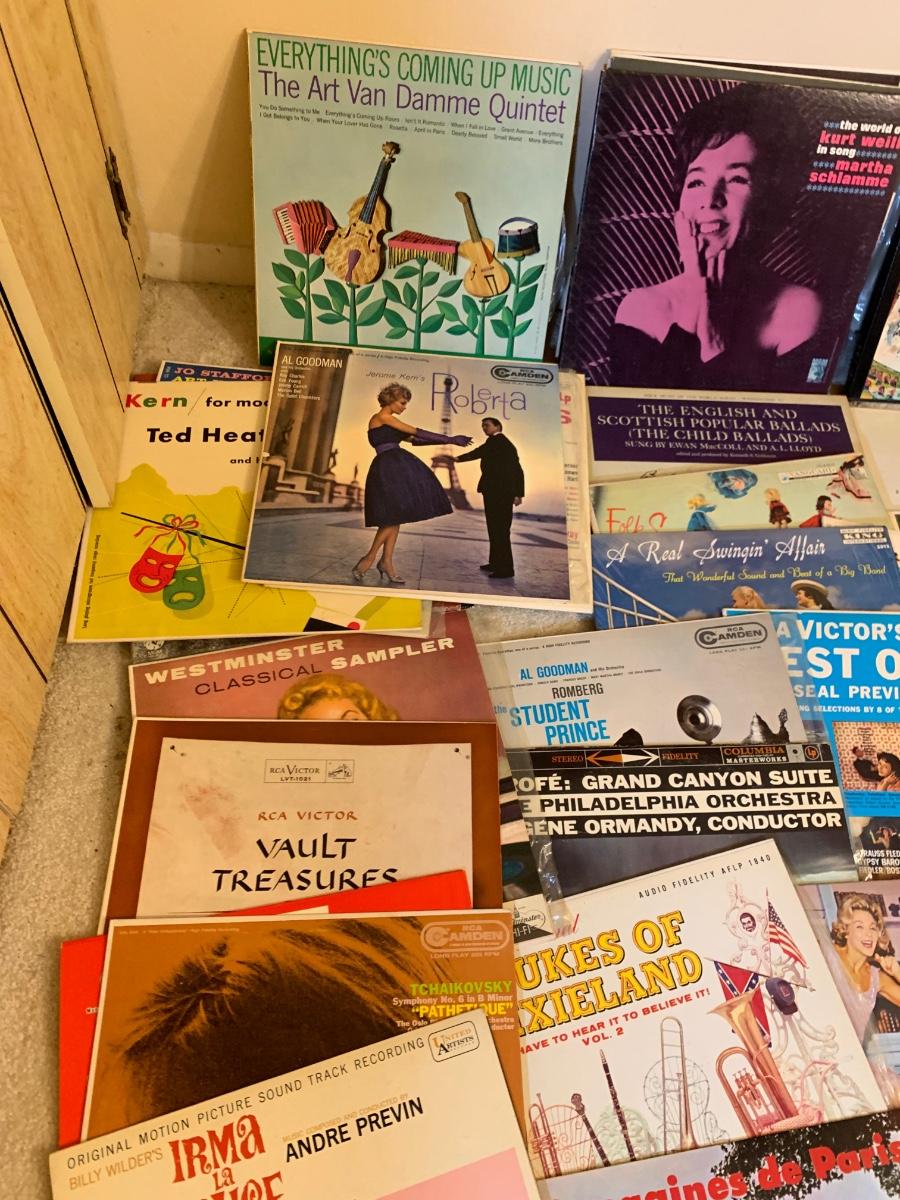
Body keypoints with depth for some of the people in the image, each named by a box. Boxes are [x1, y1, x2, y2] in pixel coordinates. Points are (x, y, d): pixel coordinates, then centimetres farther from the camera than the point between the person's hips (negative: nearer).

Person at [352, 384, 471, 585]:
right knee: (394, 514, -11)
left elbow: (413, 439, 20)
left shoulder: (388, 421, 23)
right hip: (389, 466, -10)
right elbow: (416, 433, -9)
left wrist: (446, 441, 14)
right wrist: (449, 440, -6)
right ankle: (370, 557, -4)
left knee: (395, 516, 5)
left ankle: (386, 562, 4)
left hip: (397, 467, 10)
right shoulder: (383, 417, -6)